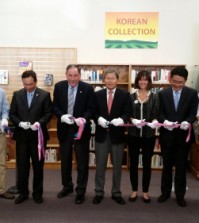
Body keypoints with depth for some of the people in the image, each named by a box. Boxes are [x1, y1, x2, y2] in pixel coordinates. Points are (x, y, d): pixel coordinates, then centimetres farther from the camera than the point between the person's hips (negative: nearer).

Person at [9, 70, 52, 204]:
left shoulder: (45, 95, -1)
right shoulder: (17, 95, 6)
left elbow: (48, 113, -4)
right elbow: (12, 114, 5)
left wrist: (39, 123, -20)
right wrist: (20, 123, -13)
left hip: (38, 135, -2)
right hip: (21, 135, 2)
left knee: (38, 165, 9)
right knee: (22, 166, 8)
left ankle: (38, 193, 23)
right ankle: (23, 192, 23)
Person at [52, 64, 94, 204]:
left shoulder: (88, 88, -8)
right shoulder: (59, 86, 0)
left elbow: (91, 108, -8)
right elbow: (55, 106, 1)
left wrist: (84, 118, -27)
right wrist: (62, 116, -18)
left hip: (81, 128, -3)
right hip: (64, 128, 3)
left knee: (82, 162, 4)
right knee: (65, 160, 17)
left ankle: (80, 192, 18)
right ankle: (67, 186, 35)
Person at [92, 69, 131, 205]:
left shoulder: (125, 95, -1)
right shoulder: (98, 95, 5)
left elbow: (127, 113, -7)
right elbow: (94, 112, 3)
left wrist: (121, 119, -28)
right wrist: (99, 119, -18)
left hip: (117, 134, -1)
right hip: (101, 134, 1)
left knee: (117, 166, 10)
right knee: (100, 165, 9)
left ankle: (116, 193, 25)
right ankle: (99, 192, 23)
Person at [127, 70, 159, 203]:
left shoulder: (155, 97, 2)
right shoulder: (131, 97, 4)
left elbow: (156, 114, -2)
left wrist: (154, 122, -24)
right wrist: (134, 121, -19)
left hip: (149, 135, 0)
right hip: (133, 134, 1)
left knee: (147, 163, 8)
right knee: (133, 163, 7)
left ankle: (145, 191, 22)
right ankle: (134, 190, 22)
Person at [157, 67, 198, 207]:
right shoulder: (163, 94, 1)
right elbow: (160, 113, -2)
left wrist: (187, 122, -27)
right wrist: (164, 121, -23)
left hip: (183, 135, -1)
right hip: (167, 135, 1)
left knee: (181, 166, 9)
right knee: (167, 165, 13)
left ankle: (180, 195, 22)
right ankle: (165, 192, 27)